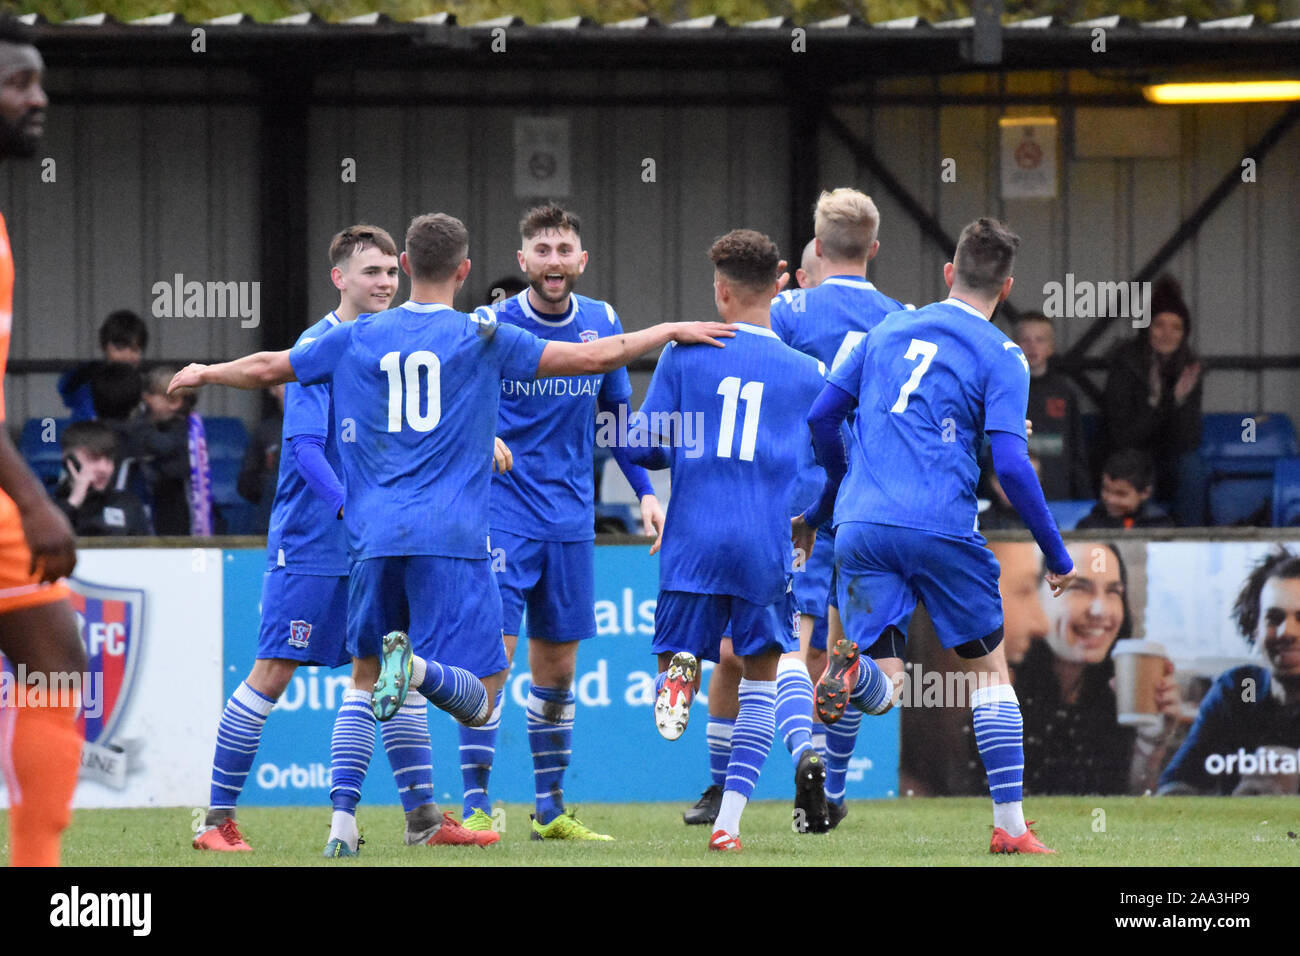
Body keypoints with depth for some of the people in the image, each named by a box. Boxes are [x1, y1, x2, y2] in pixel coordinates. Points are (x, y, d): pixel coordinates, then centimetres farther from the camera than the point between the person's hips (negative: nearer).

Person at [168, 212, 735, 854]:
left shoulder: (356, 339, 11)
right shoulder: (483, 338, 3)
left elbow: (266, 368, 23)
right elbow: (595, 357, 1)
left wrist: (204, 373, 42)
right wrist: (671, 332, 15)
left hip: (374, 537, 4)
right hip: (451, 537, -3)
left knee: (364, 675, 20)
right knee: (479, 698, -6)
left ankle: (342, 818, 8)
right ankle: (417, 667, -39)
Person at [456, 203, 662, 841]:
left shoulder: (602, 324, 5)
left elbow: (617, 416, 16)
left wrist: (645, 492, 10)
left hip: (570, 519, 4)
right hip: (501, 514, -4)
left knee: (557, 668, 11)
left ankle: (550, 810, 20)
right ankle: (476, 807, -8)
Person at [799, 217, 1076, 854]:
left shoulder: (889, 331, 16)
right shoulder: (1001, 357, 1)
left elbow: (821, 418, 18)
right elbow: (1011, 466, -8)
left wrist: (826, 507, 33)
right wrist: (1057, 557, 1)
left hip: (861, 528, 3)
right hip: (941, 529, -3)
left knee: (882, 690, 3)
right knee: (989, 669, 14)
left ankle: (852, 669, -34)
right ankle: (1010, 826, 10)